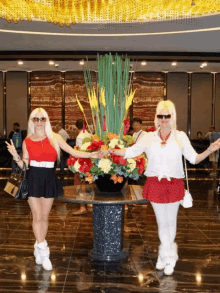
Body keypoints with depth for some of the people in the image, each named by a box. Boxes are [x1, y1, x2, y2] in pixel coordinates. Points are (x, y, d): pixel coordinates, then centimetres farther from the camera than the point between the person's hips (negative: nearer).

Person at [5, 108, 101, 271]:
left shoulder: (55, 138, 1)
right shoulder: (27, 141, 2)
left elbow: (72, 152, -2)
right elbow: (24, 165, 4)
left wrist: (91, 155, -11)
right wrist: (16, 156, -13)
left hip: (49, 179, 1)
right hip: (33, 180, -1)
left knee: (45, 217, 8)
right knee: (37, 217, -2)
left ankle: (39, 248, 26)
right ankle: (43, 252, 7)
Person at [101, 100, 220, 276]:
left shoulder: (181, 137, 0)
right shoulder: (149, 138, 2)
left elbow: (194, 158, -2)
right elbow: (130, 152, 5)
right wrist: (111, 151, -4)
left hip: (174, 184, -1)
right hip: (155, 184, 1)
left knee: (171, 222, 10)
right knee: (162, 222, 9)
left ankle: (165, 254, 29)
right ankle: (169, 257, 26)